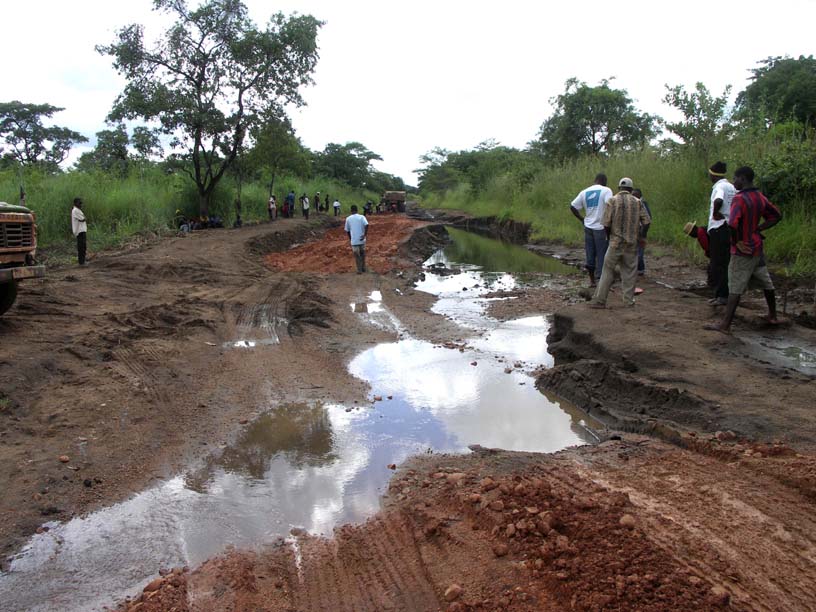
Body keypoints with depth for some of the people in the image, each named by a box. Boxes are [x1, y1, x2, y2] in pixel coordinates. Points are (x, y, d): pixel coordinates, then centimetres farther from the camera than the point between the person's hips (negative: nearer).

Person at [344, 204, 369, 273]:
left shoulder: (348, 219, 1)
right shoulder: (361, 217, -1)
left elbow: (347, 230, 7)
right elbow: (366, 225, -18)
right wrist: (364, 235, -15)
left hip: (354, 241, -1)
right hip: (362, 240, 1)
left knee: (357, 255, 7)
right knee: (362, 254, 19)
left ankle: (359, 270, 9)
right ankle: (363, 268, 26)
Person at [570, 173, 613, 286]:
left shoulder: (584, 192, 9)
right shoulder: (606, 190, -7)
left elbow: (572, 207, 9)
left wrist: (582, 219, 14)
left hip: (588, 227, 5)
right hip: (601, 227, -5)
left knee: (590, 254, 12)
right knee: (602, 255, 2)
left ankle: (592, 281, 20)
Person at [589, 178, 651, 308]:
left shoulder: (612, 201, -4)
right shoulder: (637, 202, 3)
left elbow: (606, 224, -8)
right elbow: (646, 222, 0)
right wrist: (641, 237, 12)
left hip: (615, 243, -2)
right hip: (632, 244, 2)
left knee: (607, 271, 2)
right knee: (629, 272, 10)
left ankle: (599, 300, -1)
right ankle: (629, 300, 13)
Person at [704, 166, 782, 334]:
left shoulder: (739, 198, -19)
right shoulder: (760, 197, 7)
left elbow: (732, 224, -32)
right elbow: (776, 215, 18)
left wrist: (736, 241, -16)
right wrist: (758, 229, 9)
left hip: (742, 251, -8)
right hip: (757, 248, 8)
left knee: (735, 289, -8)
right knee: (765, 283, 19)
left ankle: (725, 324, -8)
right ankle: (772, 316, 33)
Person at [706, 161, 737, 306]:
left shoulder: (719, 187, -14)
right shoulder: (731, 187, 13)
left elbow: (718, 201, -35)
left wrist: (715, 213, -18)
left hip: (718, 228, -9)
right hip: (730, 227, 9)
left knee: (718, 264, -3)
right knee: (725, 263, 13)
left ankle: (722, 296, -1)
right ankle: (721, 294, 19)